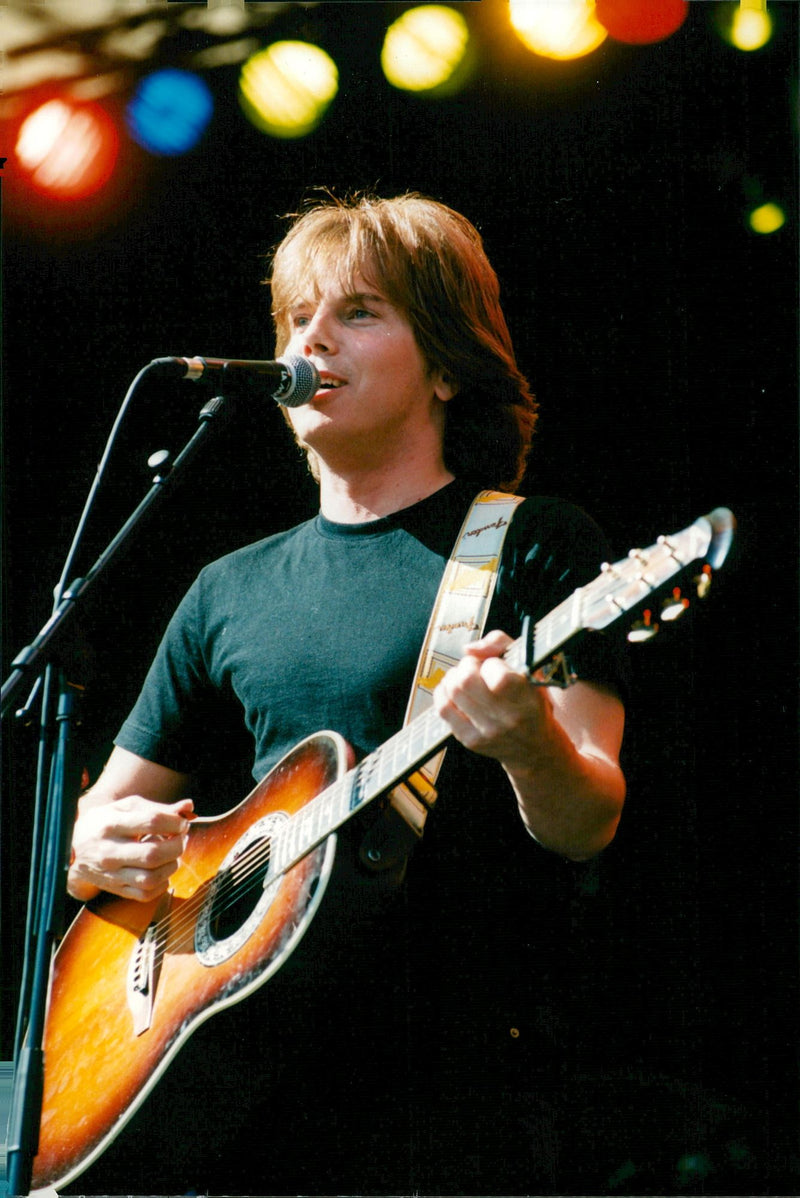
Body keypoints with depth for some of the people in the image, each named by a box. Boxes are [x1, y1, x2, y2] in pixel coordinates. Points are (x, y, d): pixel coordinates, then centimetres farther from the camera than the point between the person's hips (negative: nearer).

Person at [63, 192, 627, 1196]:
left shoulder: (534, 547, 2)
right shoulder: (231, 591, 17)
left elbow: (587, 828, -7)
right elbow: (104, 810, 22)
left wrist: (529, 744, -29)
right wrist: (98, 847, -1)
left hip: (439, 1090, -4)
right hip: (223, 1067, 5)